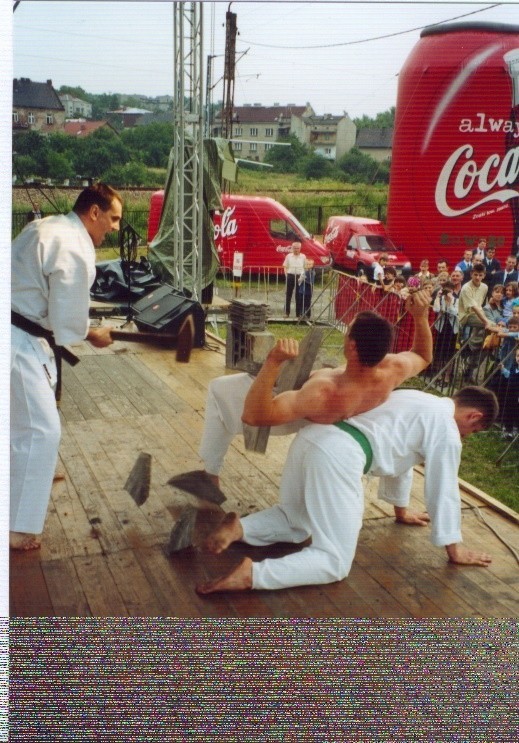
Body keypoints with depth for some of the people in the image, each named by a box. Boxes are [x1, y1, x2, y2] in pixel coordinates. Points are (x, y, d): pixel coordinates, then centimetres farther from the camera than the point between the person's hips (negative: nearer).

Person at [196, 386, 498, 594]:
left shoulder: (416, 402, 33)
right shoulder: (447, 428, 8)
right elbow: (443, 490, 10)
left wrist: (402, 509, 55)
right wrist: (455, 548, 22)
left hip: (313, 436, 9)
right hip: (340, 456, -9)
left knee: (295, 523, 29)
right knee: (335, 562, -2)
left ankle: (238, 527, 4)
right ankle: (252, 574, -21)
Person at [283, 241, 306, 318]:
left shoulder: (303, 256, 6)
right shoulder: (289, 256, 6)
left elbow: (305, 267, 8)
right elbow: (285, 267, 8)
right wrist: (286, 275, -2)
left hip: (300, 276, 0)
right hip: (290, 276, 0)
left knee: (299, 296, 2)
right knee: (288, 294, 3)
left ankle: (298, 313, 8)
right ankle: (287, 312, 11)